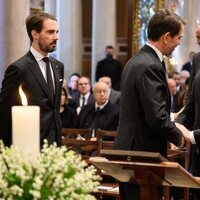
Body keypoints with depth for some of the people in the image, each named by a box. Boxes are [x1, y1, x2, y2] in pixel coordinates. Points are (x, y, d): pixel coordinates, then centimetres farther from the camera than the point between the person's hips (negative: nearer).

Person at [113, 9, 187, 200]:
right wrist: (178, 136, -5)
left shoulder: (135, 61, 13)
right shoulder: (151, 66, -18)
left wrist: (172, 130, 14)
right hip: (143, 153, -10)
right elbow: (157, 117, -22)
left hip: (128, 149, 10)